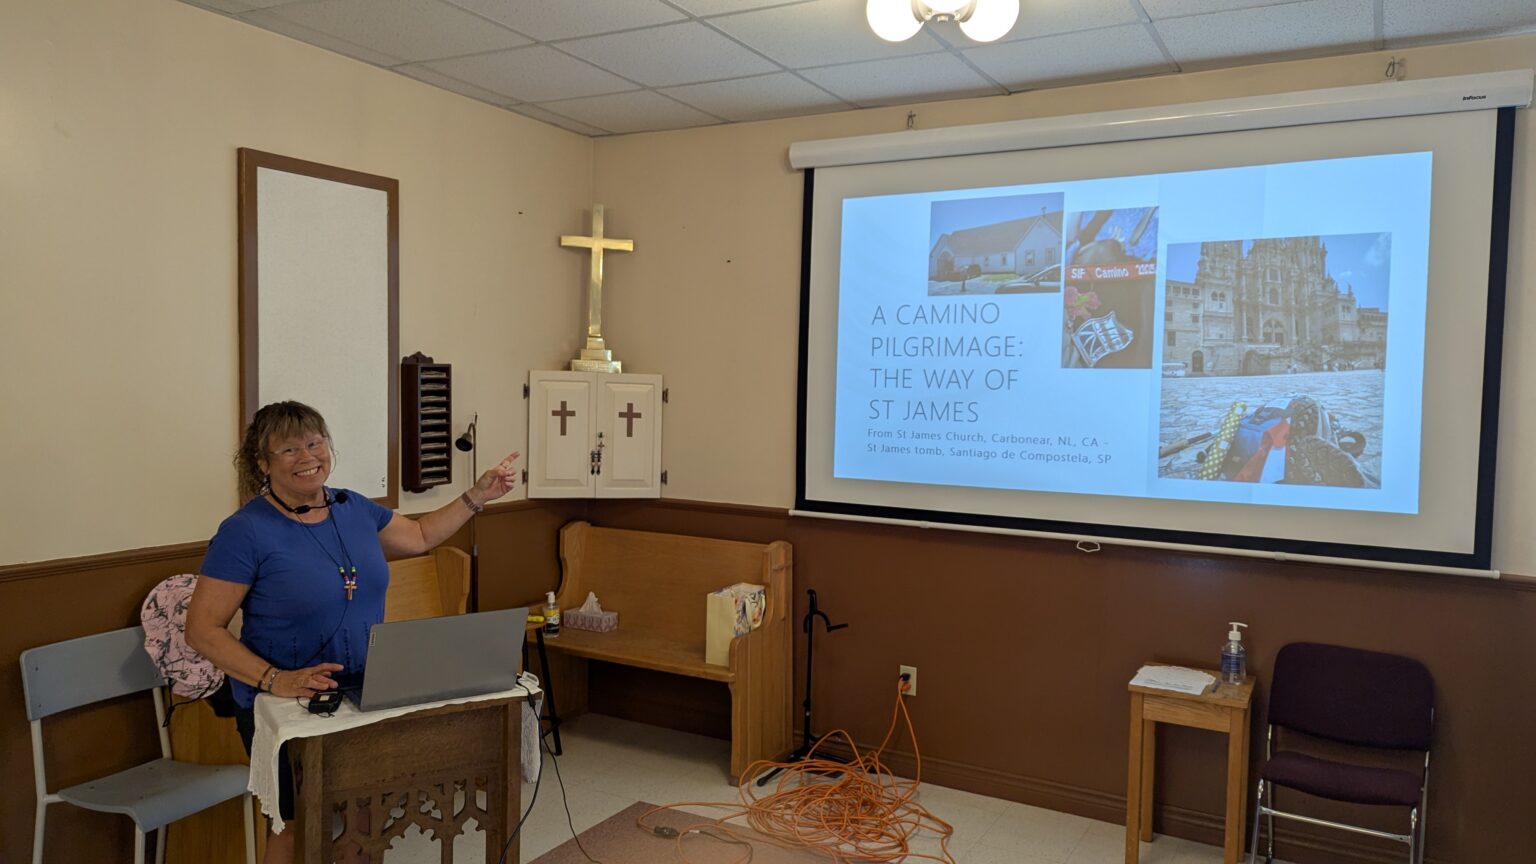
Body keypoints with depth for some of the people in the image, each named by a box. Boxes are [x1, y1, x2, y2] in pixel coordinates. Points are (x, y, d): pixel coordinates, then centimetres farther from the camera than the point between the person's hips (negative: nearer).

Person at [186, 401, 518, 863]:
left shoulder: (353, 508, 1)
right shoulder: (246, 531, -16)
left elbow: (420, 536, 18)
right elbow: (202, 629, -16)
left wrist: (477, 495, 11)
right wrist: (275, 680, -26)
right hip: (285, 706, -5)